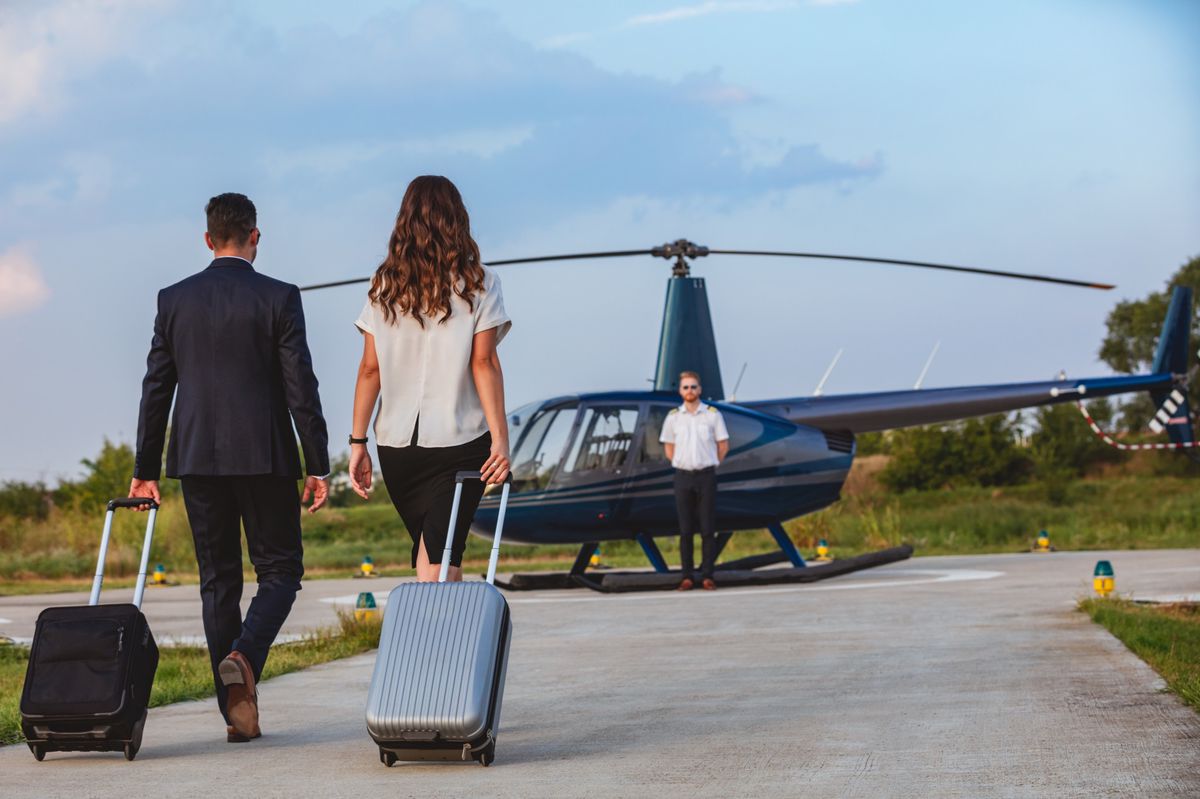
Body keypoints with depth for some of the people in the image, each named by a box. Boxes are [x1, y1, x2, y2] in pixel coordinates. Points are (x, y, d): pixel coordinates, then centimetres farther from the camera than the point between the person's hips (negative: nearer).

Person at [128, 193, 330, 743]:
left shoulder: (174, 300, 5)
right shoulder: (278, 298, -4)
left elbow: (156, 387, 6)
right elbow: (300, 387, -7)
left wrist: (145, 469, 11)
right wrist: (317, 466, -3)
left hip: (197, 458, 3)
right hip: (263, 455, -3)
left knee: (217, 579, 9)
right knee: (280, 570, 8)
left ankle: (237, 714, 7)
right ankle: (243, 656, -19)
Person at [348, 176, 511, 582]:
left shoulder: (385, 285, 4)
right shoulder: (477, 282, -3)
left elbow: (370, 368, 2)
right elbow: (484, 363, -9)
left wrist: (358, 442, 5)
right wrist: (500, 438, -9)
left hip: (396, 442, 3)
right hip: (460, 439, -3)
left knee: (437, 555, 18)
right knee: (439, 563, -4)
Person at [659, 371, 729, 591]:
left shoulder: (713, 414, 0)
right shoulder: (673, 417, 5)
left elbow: (723, 445, 6)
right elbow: (669, 447, 15)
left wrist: (708, 465, 7)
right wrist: (683, 465, 10)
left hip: (706, 475, -2)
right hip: (682, 476, 2)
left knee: (707, 529, -2)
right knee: (685, 529, 2)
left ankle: (707, 576, 1)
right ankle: (687, 576, 5)